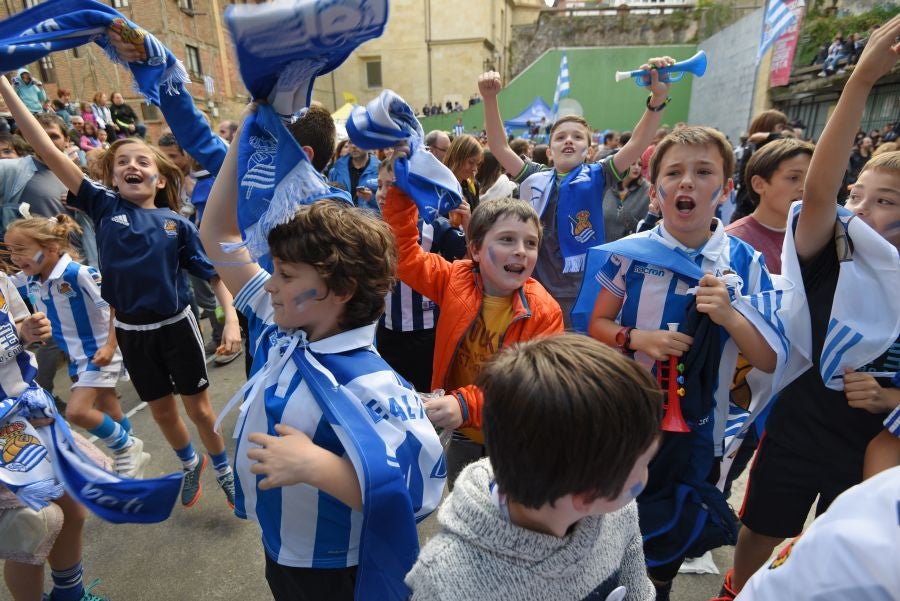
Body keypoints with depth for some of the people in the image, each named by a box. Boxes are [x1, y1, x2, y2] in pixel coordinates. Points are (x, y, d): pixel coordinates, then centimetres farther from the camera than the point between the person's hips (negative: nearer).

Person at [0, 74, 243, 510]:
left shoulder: (177, 224, -7)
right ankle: (190, 464, 44)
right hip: (130, 330, 2)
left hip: (175, 325, -2)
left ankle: (223, 468, 34)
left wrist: (231, 317, -16)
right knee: (161, 410, 18)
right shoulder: (104, 206, -4)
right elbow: (49, 152, -9)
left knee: (198, 407, 11)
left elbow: (214, 273, -4)